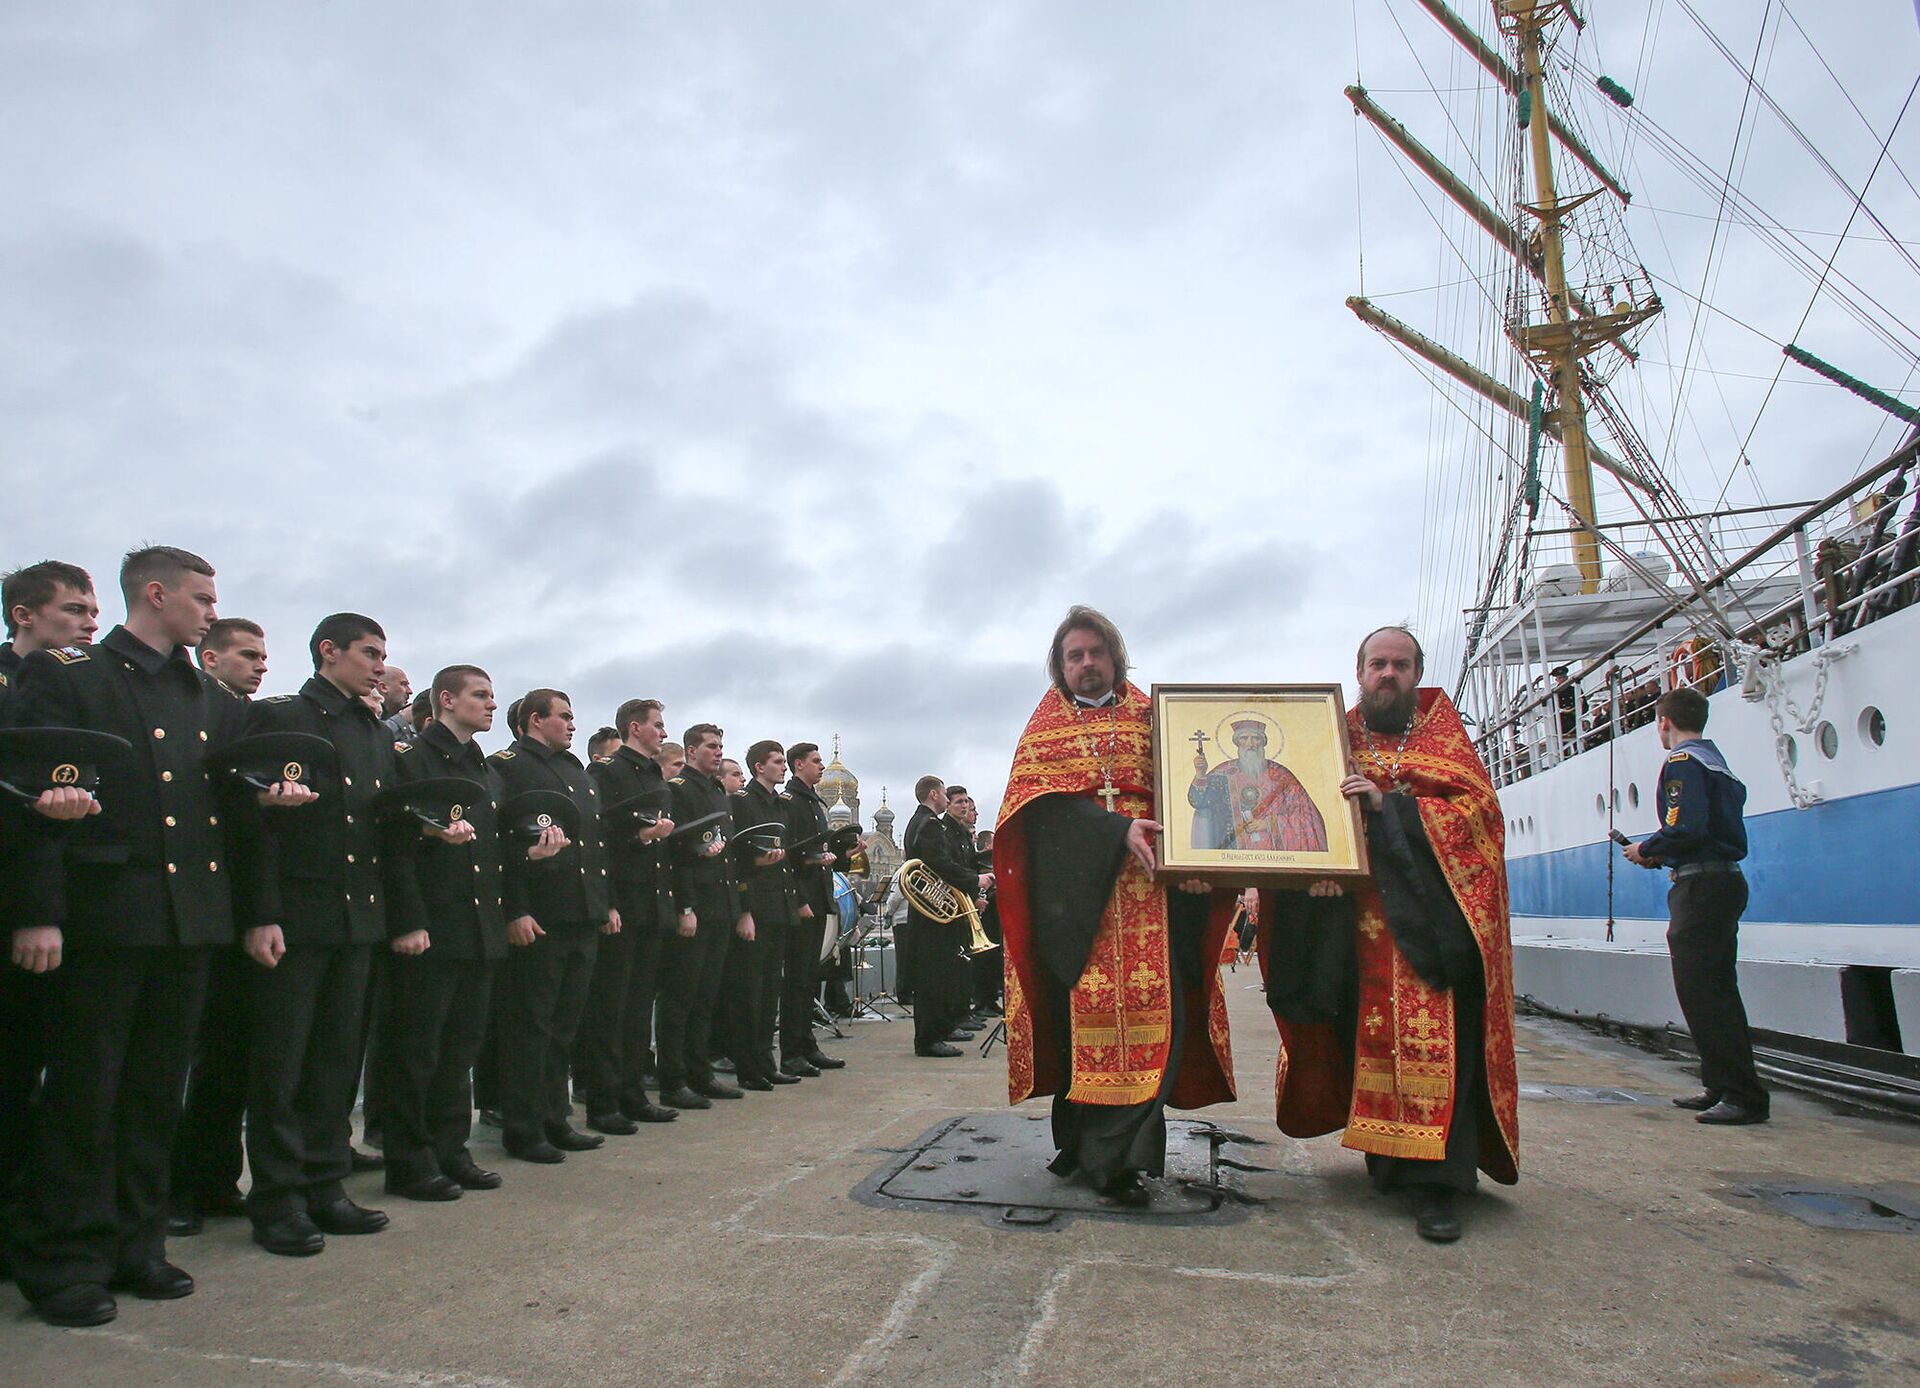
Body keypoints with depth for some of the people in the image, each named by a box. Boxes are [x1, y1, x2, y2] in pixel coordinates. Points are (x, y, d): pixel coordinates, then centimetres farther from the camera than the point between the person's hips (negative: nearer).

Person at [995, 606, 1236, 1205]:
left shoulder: (1150, 717, 15)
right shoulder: (1045, 726, 13)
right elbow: (1046, 802, -3)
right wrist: (1117, 832, -17)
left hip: (1146, 887, 0)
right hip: (1073, 891, 0)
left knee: (1148, 1008, -9)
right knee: (1076, 1011, 1)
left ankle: (1111, 1153, -3)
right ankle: (1078, 1139, 16)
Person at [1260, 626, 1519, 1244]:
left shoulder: (1443, 734, 10)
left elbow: (1478, 809, -3)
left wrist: (1388, 806, -14)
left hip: (1431, 914, -1)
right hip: (1362, 919, 2)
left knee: (1433, 1034, -10)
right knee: (1373, 1033, 2)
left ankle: (1438, 1179, -7)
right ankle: (1388, 1154, 18)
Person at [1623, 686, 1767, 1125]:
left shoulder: (1682, 763, -11)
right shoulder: (1717, 762, 20)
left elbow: (1685, 828, -22)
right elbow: (1716, 825, 18)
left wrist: (1646, 849, -6)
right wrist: (1660, 855, 15)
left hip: (1701, 886, -10)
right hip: (1727, 879, 10)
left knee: (1699, 991, -8)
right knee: (1716, 990, 14)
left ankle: (1745, 1096, -8)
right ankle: (1723, 1088, 21)